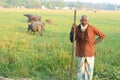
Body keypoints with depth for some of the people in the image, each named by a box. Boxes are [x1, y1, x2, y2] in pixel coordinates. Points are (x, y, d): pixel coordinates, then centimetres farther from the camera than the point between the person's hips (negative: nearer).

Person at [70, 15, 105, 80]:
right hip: (81, 53, 0)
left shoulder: (92, 28, -11)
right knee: (81, 70, 1)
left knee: (89, 71, 7)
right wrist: (72, 29, -22)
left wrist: (94, 42, -3)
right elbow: (72, 40, -14)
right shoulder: (77, 28, -9)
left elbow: (102, 35, 0)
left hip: (90, 53, 0)